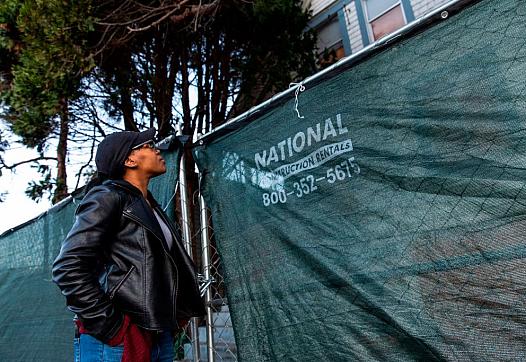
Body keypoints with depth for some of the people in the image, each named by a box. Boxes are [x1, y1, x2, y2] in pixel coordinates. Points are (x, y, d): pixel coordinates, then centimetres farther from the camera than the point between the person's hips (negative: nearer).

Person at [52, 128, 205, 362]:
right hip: (116, 343, -7)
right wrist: (108, 326, -17)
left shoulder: (151, 207, 17)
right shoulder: (108, 196, -7)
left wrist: (176, 316, 11)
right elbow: (68, 267, -15)